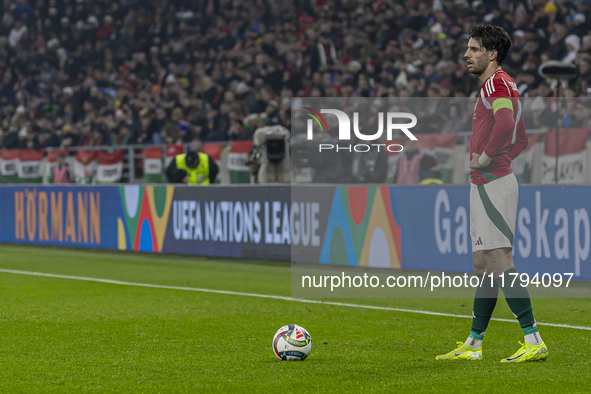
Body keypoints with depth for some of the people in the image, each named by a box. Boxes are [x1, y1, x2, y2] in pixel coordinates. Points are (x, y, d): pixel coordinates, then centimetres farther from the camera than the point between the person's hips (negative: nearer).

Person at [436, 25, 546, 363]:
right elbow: (521, 140, 28)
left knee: (500, 263, -13)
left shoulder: (497, 82, -11)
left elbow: (505, 122, -31)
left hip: (492, 184, -11)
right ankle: (473, 345, 19)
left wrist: (485, 158, -20)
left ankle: (535, 342, -14)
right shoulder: (504, 85, 21)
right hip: (487, 185, 11)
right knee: (484, 265, 13)